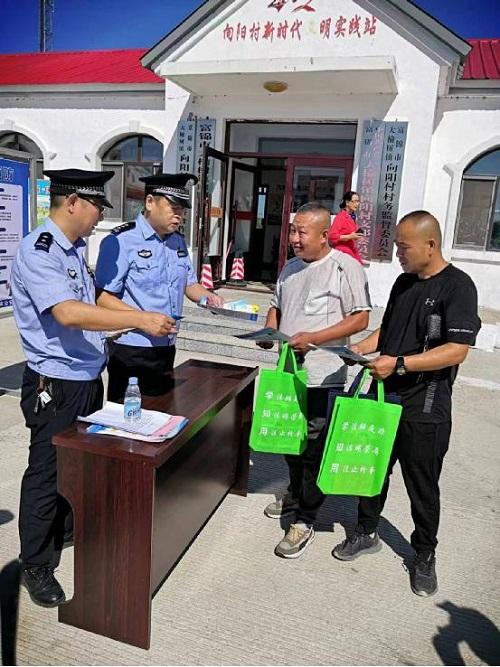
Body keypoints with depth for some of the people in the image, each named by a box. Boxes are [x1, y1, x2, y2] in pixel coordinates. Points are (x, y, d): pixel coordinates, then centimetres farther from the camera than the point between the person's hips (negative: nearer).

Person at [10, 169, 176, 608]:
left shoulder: (75, 249, 8)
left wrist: (144, 317, 11)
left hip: (89, 377, 9)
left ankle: (76, 524, 47)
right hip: (55, 385, -8)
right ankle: (37, 566, 25)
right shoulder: (37, 251, -20)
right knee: (47, 473, 6)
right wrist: (141, 320, -31)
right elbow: (68, 312, -32)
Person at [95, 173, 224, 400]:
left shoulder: (178, 241, 11)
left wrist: (207, 297, -2)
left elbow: (188, 283, 19)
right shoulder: (121, 241, -13)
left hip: (166, 347, 7)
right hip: (130, 350, -7)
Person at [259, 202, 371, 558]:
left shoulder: (345, 267, -11)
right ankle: (295, 495, 42)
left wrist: (312, 338, -21)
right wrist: (269, 332, 1)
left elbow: (360, 319, -14)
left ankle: (304, 522, 16)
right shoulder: (290, 267, 11)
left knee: (314, 450, 2)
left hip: (323, 377, -7)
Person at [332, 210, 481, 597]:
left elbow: (457, 350, -21)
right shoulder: (404, 282, 10)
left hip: (425, 407, -6)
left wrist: (398, 364, -26)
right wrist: (360, 349, 2)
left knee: (423, 485, 9)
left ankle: (425, 555, 30)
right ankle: (367, 533, 37)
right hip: (385, 395, 6)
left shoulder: (457, 286, -13)